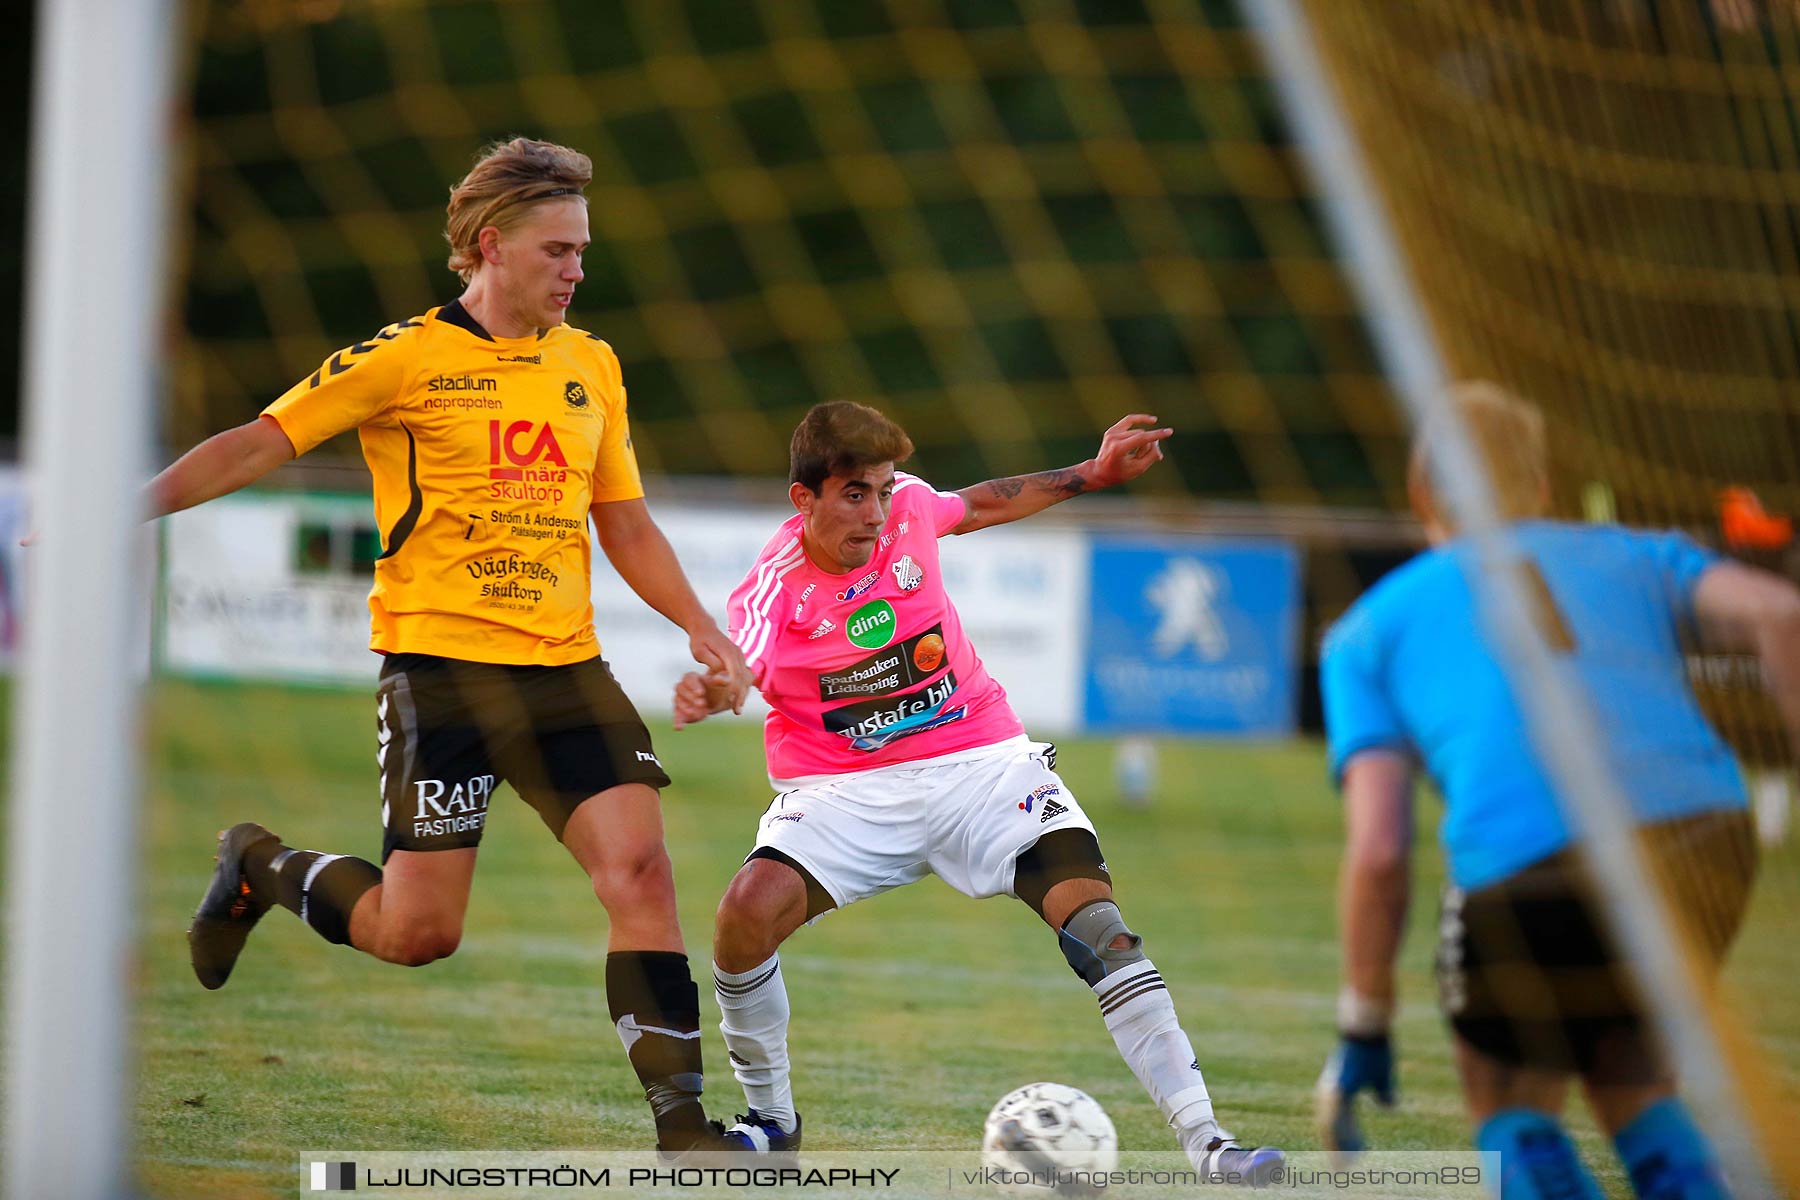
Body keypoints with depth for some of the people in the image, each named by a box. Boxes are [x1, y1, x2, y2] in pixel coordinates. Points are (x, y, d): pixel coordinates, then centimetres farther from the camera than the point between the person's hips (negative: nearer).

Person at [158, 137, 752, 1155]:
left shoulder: (591, 366, 12)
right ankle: (262, 868, 27)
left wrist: (703, 631, 6)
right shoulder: (407, 359, -5)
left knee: (640, 868, -12)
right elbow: (258, 446, -2)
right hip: (441, 666, -5)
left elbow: (626, 524, 19)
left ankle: (681, 1121, -7)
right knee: (419, 932, -3)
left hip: (567, 669, 5)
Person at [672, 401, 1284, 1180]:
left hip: (978, 759, 2)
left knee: (1094, 918, -17)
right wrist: (705, 695, -56)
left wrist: (1091, 476, 21)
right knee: (748, 911, -27)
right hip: (844, 789, -2)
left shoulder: (908, 508, -3)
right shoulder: (775, 589, -15)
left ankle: (1205, 1142, -16)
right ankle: (771, 1120, -1)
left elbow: (980, 505, 19)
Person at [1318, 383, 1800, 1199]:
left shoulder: (1370, 628, 22)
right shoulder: (1633, 557, 28)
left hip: (1533, 876, -3)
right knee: (1629, 1079, 28)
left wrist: (1363, 1029, 16)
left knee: (1510, 1107, 22)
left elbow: (1378, 852, 8)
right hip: (1708, 846, 3)